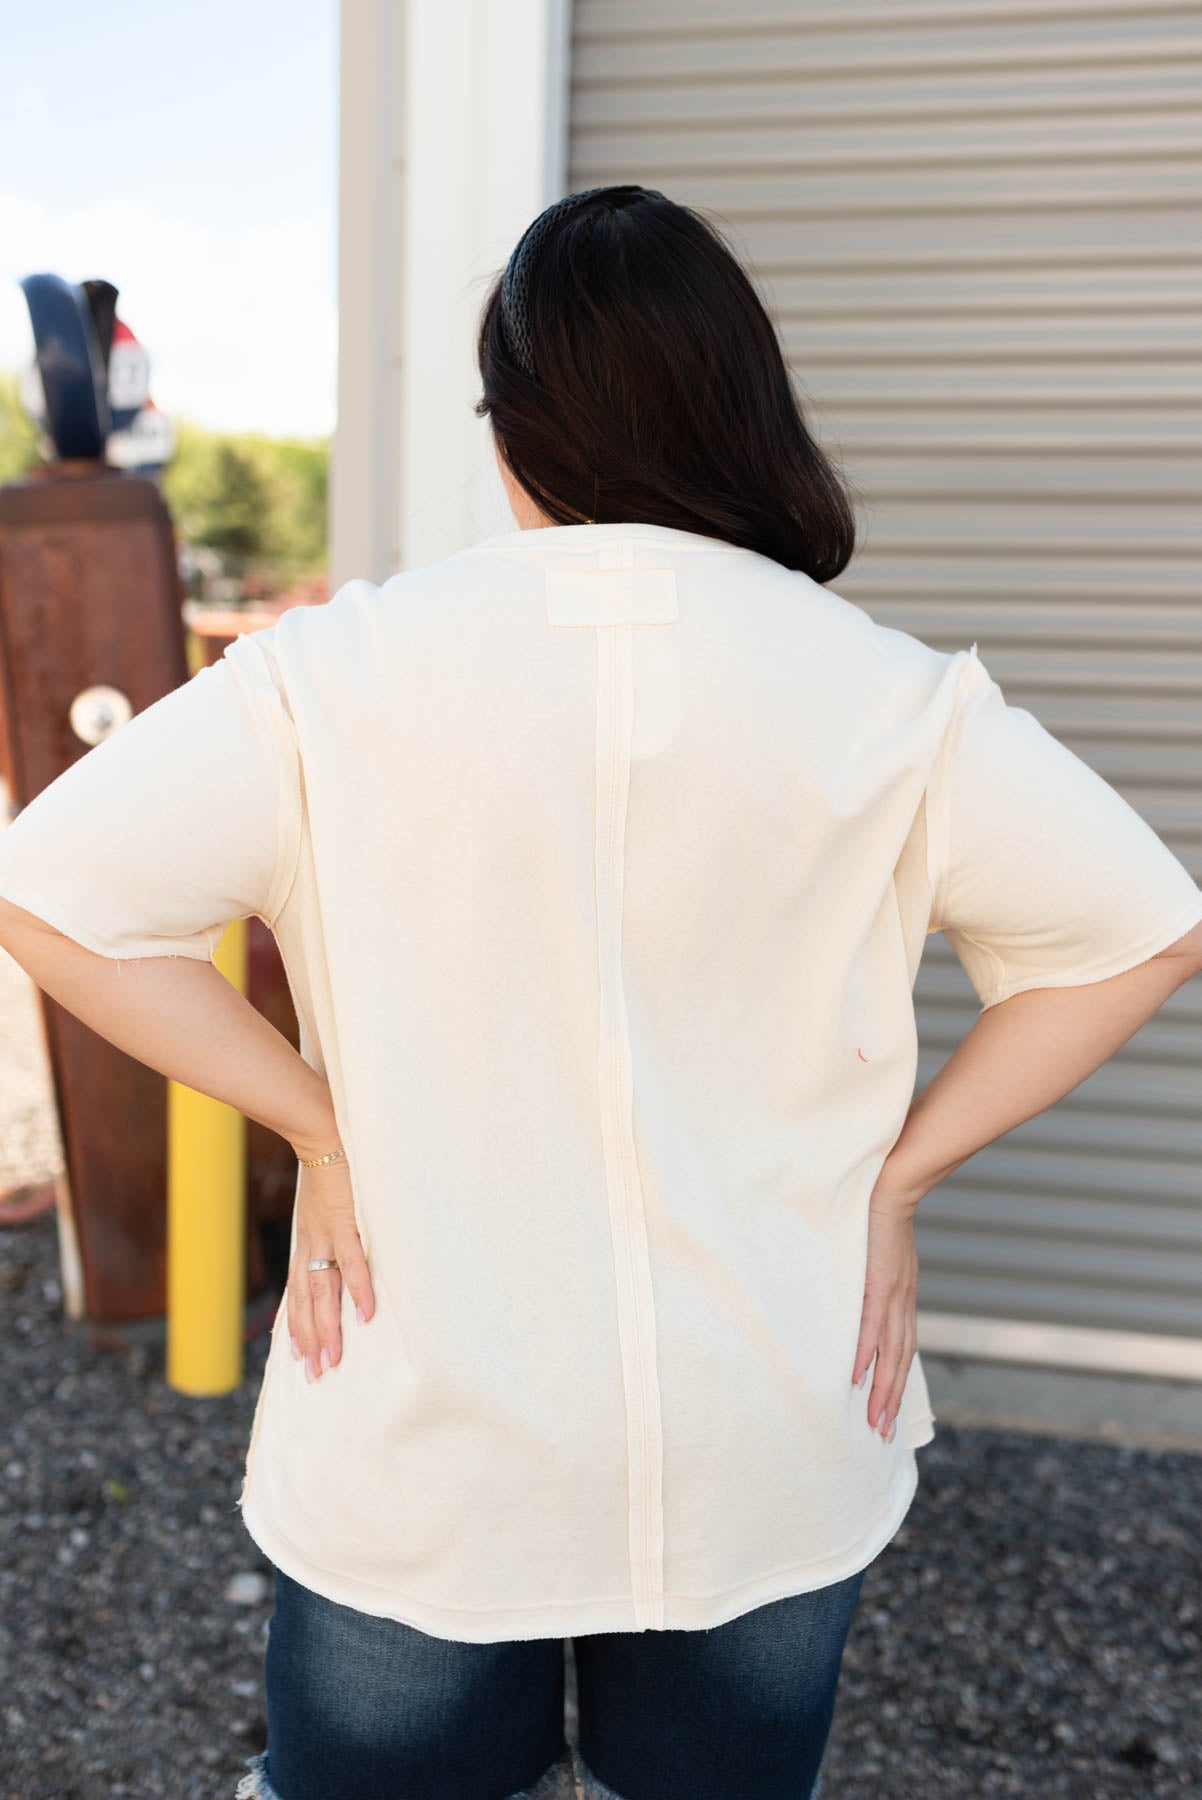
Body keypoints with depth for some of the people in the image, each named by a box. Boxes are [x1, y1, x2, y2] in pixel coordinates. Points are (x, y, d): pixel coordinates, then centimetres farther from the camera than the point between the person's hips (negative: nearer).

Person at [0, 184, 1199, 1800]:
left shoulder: (343, 669, -12)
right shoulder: (884, 695, -9)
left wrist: (318, 1124, -8)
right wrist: (896, 1172, -1)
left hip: (419, 1458, -1)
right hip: (777, 1471, 2)